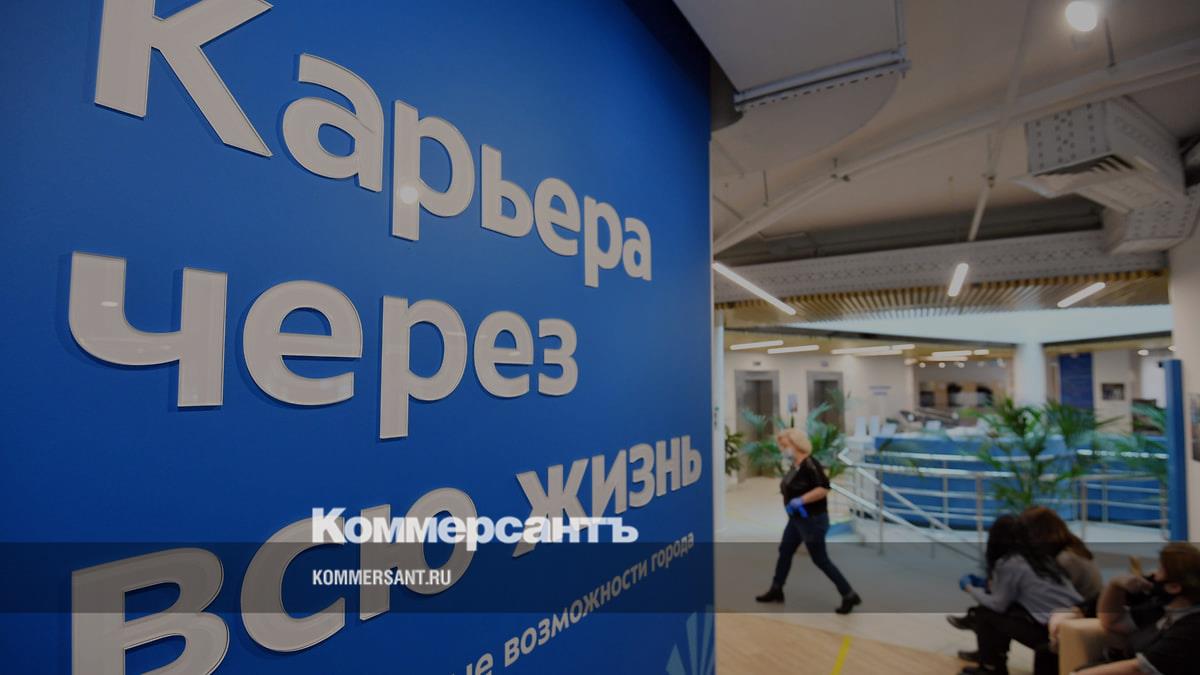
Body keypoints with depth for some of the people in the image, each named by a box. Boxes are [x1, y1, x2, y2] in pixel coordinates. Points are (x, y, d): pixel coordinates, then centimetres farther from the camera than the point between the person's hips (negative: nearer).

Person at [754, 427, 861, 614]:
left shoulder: (810, 464, -23)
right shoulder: (795, 465, 5)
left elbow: (824, 488, -30)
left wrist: (800, 500, -30)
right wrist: (790, 501, 5)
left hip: (812, 520, -9)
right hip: (796, 519, 9)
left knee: (820, 560, 1)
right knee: (784, 552, 15)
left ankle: (849, 595, 15)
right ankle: (776, 591, 27)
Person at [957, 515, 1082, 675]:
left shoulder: (1008, 563, -10)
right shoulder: (1038, 556, 12)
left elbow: (998, 604, -2)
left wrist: (970, 588, 13)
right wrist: (991, 585, 32)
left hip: (1054, 632, -8)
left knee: (984, 613, 2)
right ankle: (989, 654, 31)